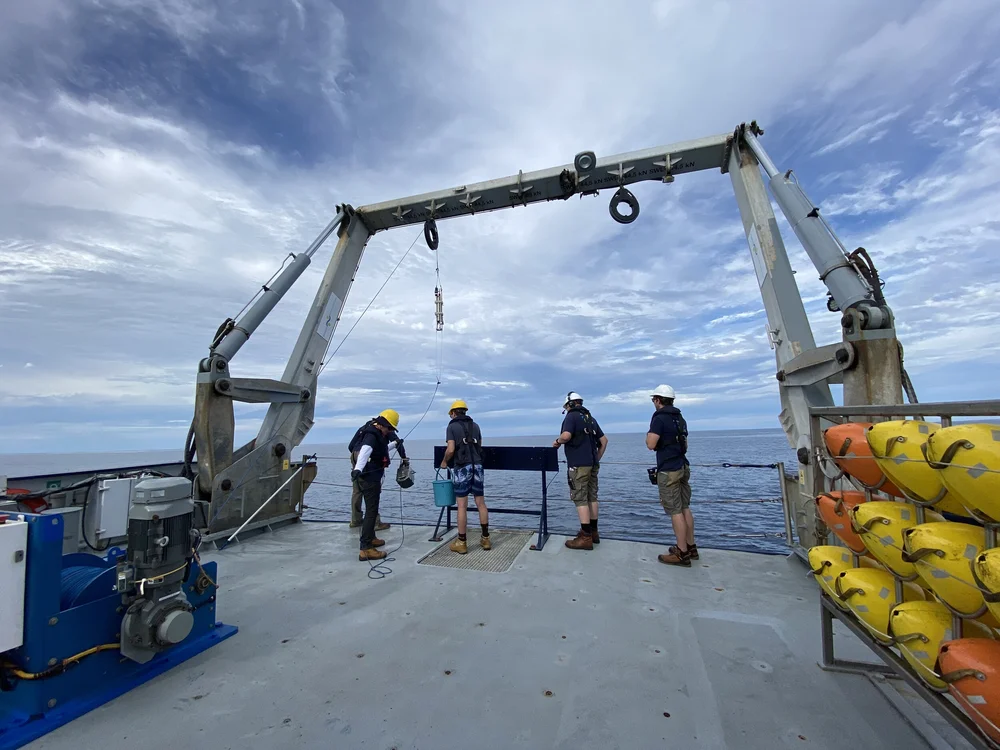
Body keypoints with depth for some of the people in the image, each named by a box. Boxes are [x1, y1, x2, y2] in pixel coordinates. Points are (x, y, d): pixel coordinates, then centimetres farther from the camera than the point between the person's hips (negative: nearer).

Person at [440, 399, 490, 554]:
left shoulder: (452, 426, -1)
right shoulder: (475, 426, 14)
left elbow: (451, 449, -10)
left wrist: (444, 462, 7)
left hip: (461, 467, -5)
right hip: (477, 466, 5)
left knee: (462, 506, 1)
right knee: (480, 503, 10)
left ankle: (461, 543, 8)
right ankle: (485, 538, 17)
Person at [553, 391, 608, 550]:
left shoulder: (572, 416, -8)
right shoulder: (590, 418, 17)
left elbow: (566, 435, -25)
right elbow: (604, 440, 17)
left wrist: (558, 441, -5)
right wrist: (597, 458, 21)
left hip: (578, 464, -8)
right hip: (592, 464, 8)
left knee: (580, 499, -5)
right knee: (592, 497, 13)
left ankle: (586, 537, -4)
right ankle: (593, 532, 22)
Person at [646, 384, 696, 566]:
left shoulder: (659, 418, -14)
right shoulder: (680, 418, 13)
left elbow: (651, 445, -19)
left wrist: (649, 436, -1)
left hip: (668, 470, -9)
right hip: (683, 467, 9)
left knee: (675, 511, -4)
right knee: (685, 508, 14)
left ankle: (682, 553, 1)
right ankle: (691, 547, 22)